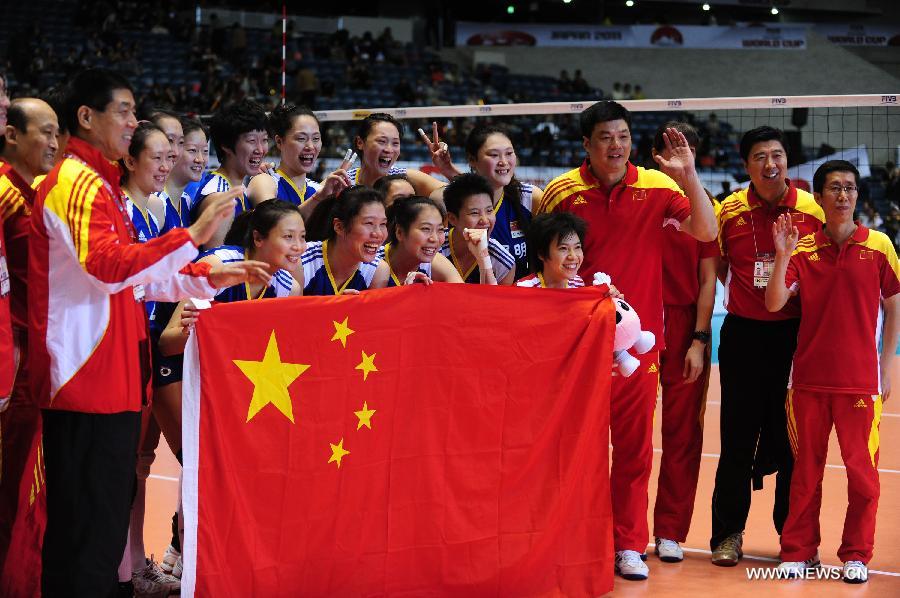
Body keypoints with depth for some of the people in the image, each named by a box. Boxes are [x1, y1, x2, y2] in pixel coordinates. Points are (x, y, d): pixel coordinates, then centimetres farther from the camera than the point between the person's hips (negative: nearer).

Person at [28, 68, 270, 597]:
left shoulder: (100, 184, 22)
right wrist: (191, 237, -29)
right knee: (92, 525, -7)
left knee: (101, 518, 14)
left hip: (111, 374, 10)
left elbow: (131, 278, 25)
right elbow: (109, 265, -27)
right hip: (90, 375, -10)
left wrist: (210, 277, 17)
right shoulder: (78, 183, -11)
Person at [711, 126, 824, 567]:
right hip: (743, 333, 0)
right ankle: (728, 533, 15)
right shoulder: (729, 210, -1)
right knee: (738, 436, 5)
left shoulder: (814, 210, -2)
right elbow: (716, 265, 9)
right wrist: (745, 292, 0)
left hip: (795, 334, 0)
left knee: (794, 436, 6)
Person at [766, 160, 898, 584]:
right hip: (808, 377, 1)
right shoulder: (802, 249, 2)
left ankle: (856, 556, 16)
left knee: (862, 470, 2)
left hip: (860, 380, -1)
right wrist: (782, 256, -18)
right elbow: (774, 303, -6)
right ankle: (798, 551, 20)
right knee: (806, 468, 9)